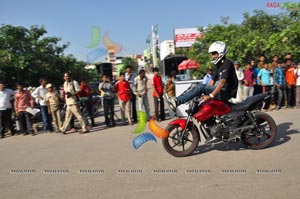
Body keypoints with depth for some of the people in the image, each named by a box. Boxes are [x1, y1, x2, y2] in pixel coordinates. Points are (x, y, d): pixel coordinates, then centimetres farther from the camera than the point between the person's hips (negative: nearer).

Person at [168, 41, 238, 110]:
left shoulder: (227, 63, -12)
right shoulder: (219, 65, 19)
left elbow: (223, 82, -24)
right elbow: (212, 81, 17)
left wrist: (211, 95, -30)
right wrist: (206, 93, 5)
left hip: (226, 93, -10)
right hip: (221, 91, 10)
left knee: (200, 87, -22)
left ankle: (177, 101, -25)